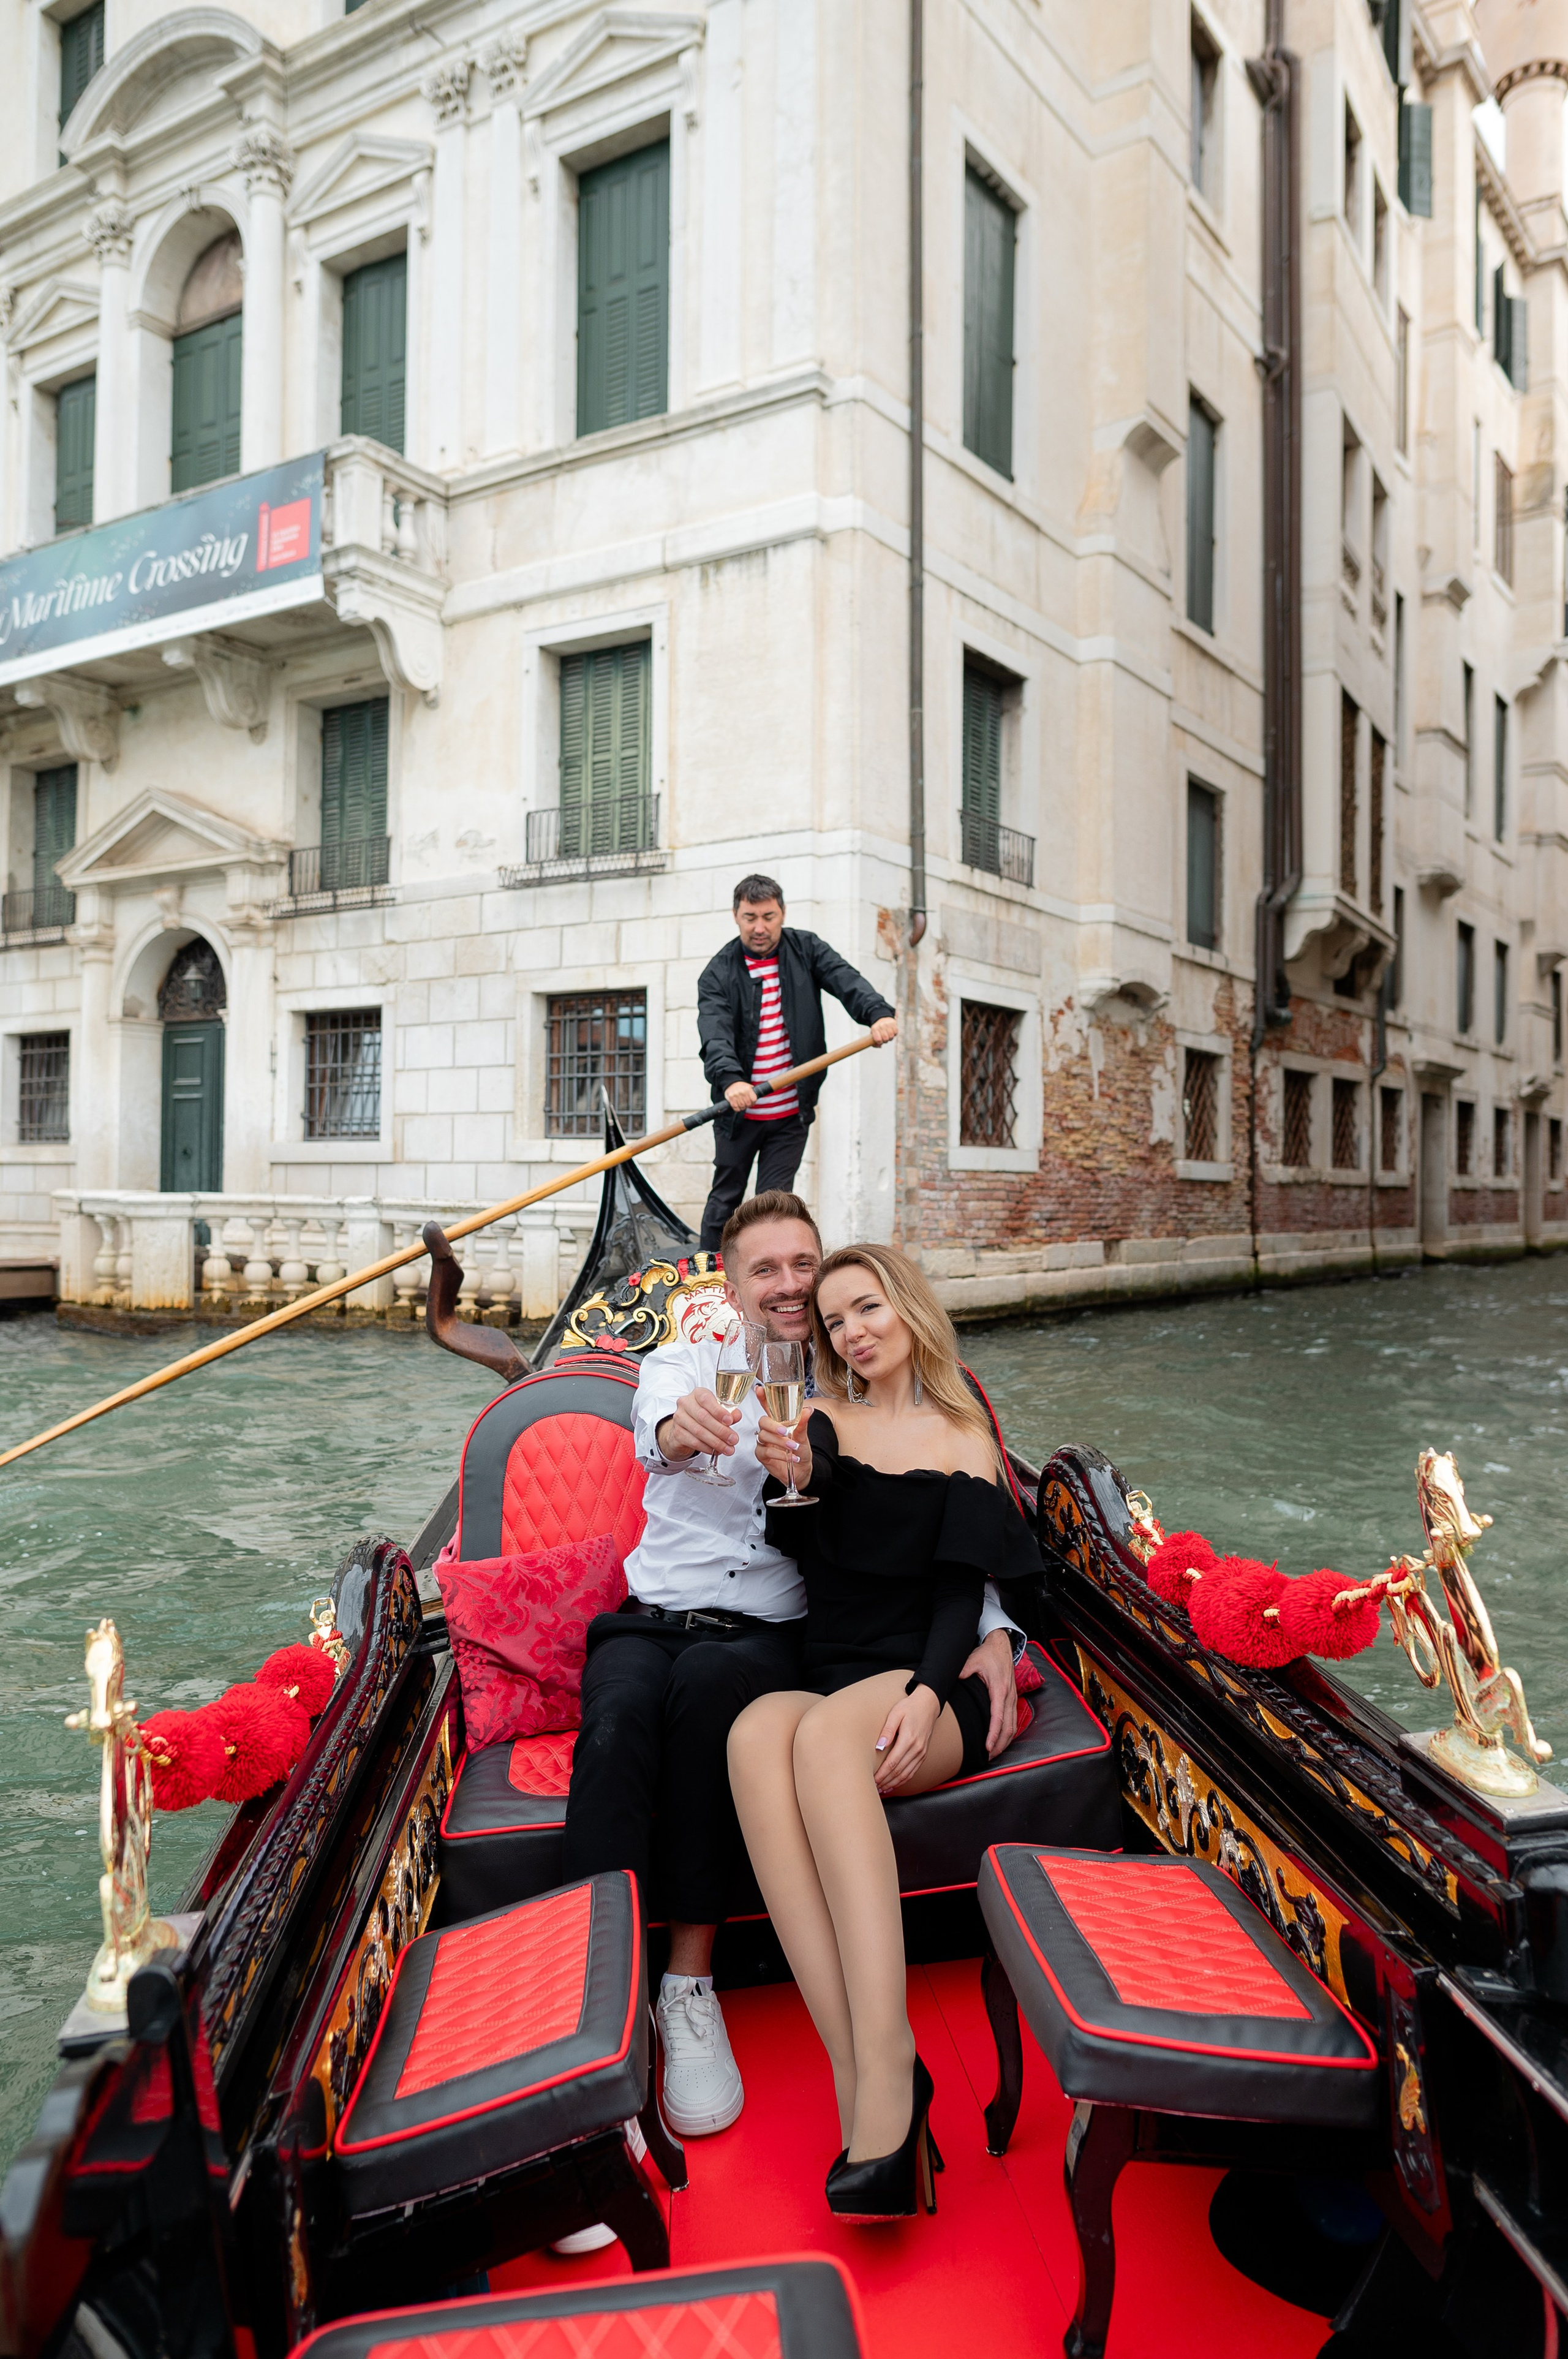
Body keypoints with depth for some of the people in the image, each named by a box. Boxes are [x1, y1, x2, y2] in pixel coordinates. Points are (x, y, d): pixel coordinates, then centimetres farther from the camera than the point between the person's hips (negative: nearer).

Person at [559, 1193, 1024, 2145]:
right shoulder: (686, 1364, 12)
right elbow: (656, 1422, -14)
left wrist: (994, 1633, -10)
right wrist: (680, 1427, -41)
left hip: (768, 1635, 0)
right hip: (648, 1621, 1)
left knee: (708, 1682, -34)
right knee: (617, 1730, -32)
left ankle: (691, 1980, -24)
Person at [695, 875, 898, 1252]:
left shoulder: (806, 950, 2)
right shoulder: (719, 973, -6)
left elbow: (845, 980, -15)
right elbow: (714, 1034, -21)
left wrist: (878, 1012, -37)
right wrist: (730, 1080, -42)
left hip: (792, 1113, 1)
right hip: (738, 1112, 0)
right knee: (725, 1198, 11)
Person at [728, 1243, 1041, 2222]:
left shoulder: (964, 1438, 12)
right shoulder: (825, 1423, 18)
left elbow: (960, 1591, 3)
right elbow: (805, 1552, 10)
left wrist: (927, 1693, -17)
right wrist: (790, 1481, -12)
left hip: (924, 1691, -2)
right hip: (827, 1679, 2)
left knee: (824, 1732, -36)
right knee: (756, 1733, -34)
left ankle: (883, 2081, -43)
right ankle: (867, 2074, -40)